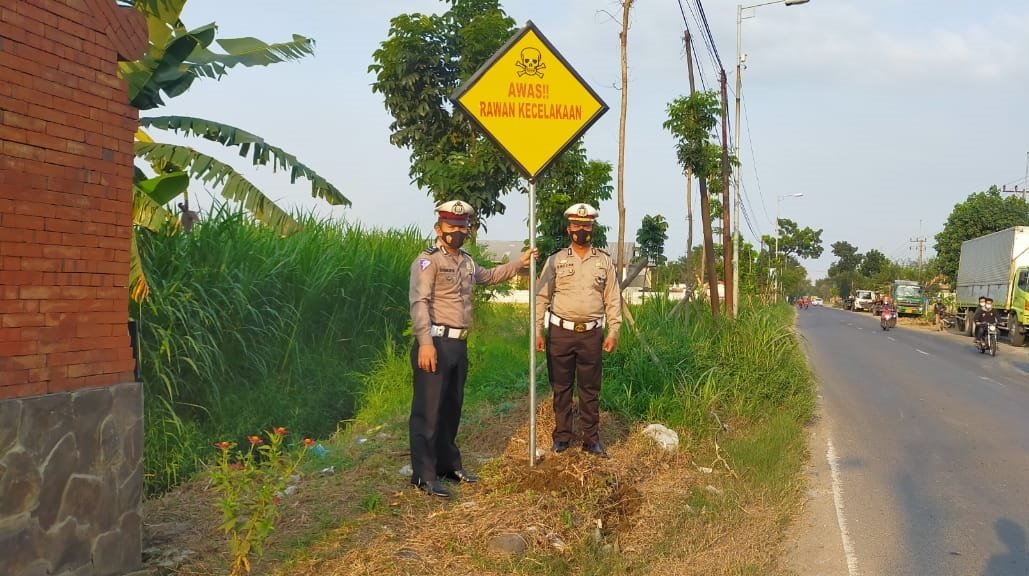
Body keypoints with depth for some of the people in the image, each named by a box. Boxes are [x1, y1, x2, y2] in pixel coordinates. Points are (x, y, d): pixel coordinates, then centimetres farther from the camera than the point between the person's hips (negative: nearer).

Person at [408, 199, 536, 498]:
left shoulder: (467, 261, 16)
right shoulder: (427, 260, -9)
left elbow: (489, 276, 38)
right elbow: (419, 303, -20)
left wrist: (519, 262, 31)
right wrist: (425, 343, -29)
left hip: (459, 344, 8)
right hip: (436, 343, -8)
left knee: (452, 408, 16)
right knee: (428, 410, -6)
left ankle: (448, 463, 27)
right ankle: (424, 475, -2)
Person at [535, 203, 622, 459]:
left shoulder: (605, 261, 6)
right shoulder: (555, 260, 3)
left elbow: (613, 298, 6)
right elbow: (541, 297, 2)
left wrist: (614, 331, -1)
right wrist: (537, 330, -3)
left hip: (592, 333, 1)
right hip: (560, 332, -1)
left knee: (590, 388, 6)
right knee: (561, 387, 6)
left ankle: (591, 438, 14)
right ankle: (562, 436, 17)